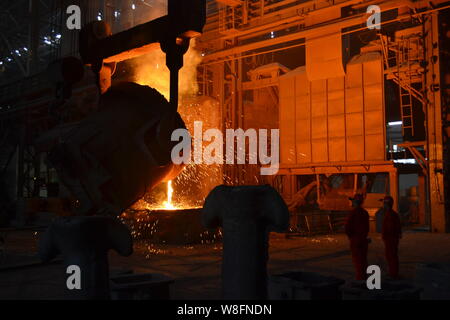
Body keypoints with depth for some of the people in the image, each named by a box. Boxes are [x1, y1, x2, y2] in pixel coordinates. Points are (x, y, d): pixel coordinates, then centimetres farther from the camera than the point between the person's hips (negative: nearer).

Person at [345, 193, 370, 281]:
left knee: (357, 260, -2)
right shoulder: (365, 213, 7)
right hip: (364, 240, 7)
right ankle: (364, 277, 18)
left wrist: (350, 237, -1)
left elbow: (347, 227, -16)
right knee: (363, 260, 13)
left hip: (355, 240, -7)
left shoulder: (353, 213, -15)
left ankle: (359, 278, -2)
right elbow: (367, 227, 13)